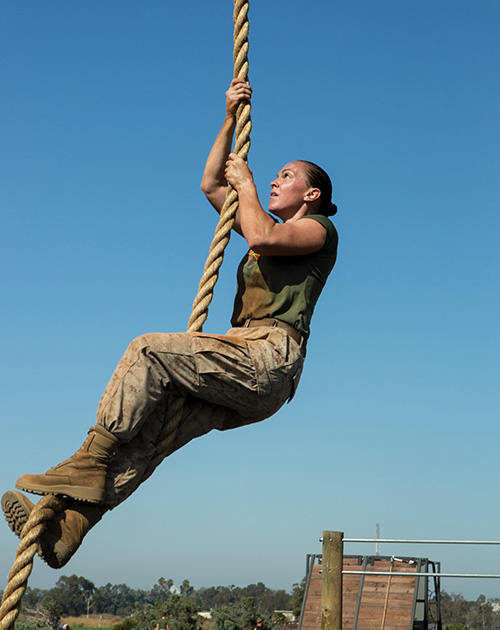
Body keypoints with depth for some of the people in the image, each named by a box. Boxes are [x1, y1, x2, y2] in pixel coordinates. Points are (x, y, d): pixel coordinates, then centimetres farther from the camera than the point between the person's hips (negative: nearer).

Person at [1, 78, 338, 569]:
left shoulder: (319, 228, 10)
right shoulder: (274, 231, 34)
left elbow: (260, 237, -12)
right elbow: (210, 184, 37)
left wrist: (245, 182, 5)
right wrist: (230, 119, 33)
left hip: (270, 354, -7)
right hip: (243, 370, 7)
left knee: (149, 351, -26)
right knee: (146, 427, -15)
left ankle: (89, 464, -30)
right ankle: (69, 525, -27)